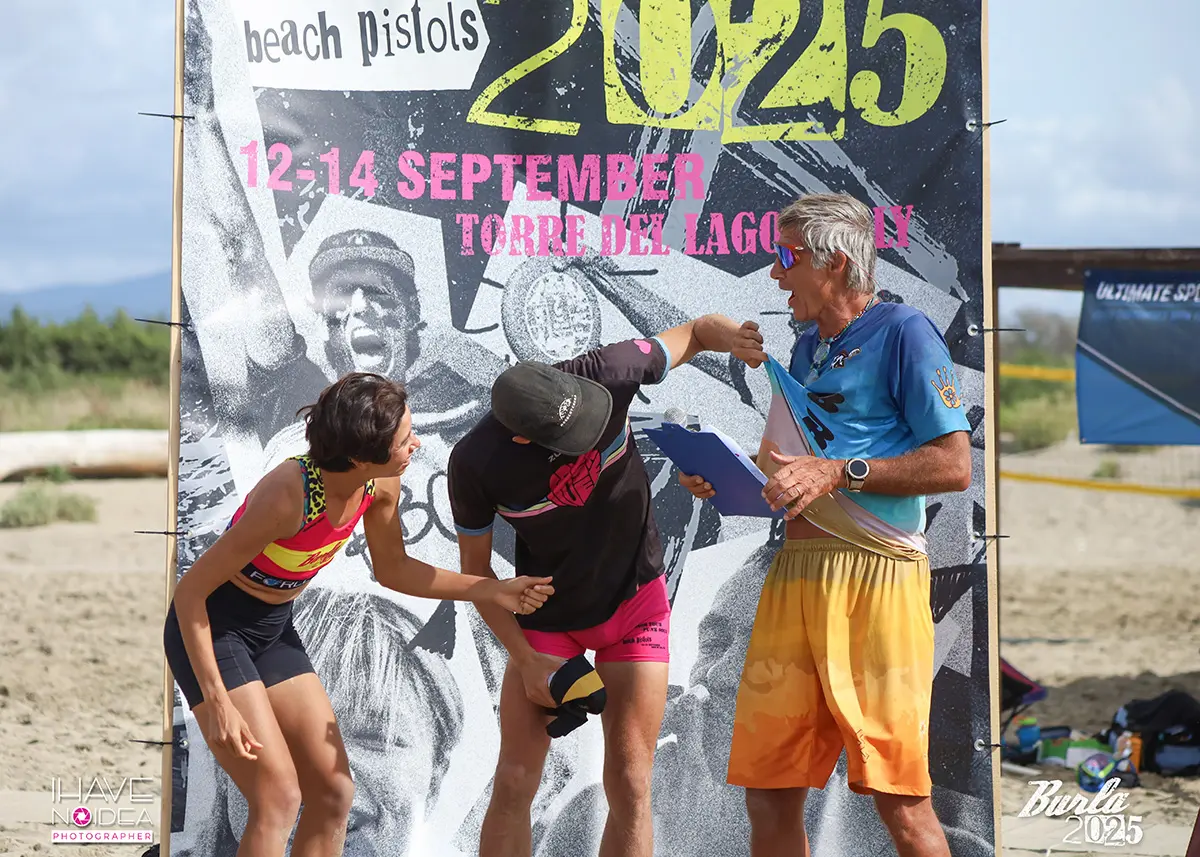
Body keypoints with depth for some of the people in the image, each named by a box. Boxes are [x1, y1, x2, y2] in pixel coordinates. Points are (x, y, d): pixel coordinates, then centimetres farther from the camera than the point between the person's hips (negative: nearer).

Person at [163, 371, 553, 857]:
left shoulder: (381, 486, -11)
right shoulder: (288, 496, -33)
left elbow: (392, 569, 10)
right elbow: (191, 591, -26)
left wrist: (491, 591, 2)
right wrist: (216, 702, -27)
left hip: (274, 629, 8)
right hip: (209, 629, -8)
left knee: (334, 791, 5)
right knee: (279, 796, -15)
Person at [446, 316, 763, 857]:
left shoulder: (606, 373, -22)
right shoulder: (476, 463, -24)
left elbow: (693, 333, -2)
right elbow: (475, 568, -8)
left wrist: (729, 336, -25)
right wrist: (527, 662, -12)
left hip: (635, 600, 1)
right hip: (547, 617, -1)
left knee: (629, 786, -3)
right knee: (515, 783, -6)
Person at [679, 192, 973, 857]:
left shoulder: (903, 331, -2)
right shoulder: (805, 348, 22)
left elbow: (954, 466, -10)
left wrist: (838, 473, -14)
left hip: (875, 576, -7)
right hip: (794, 572, 8)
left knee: (897, 796, -8)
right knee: (768, 790, 5)